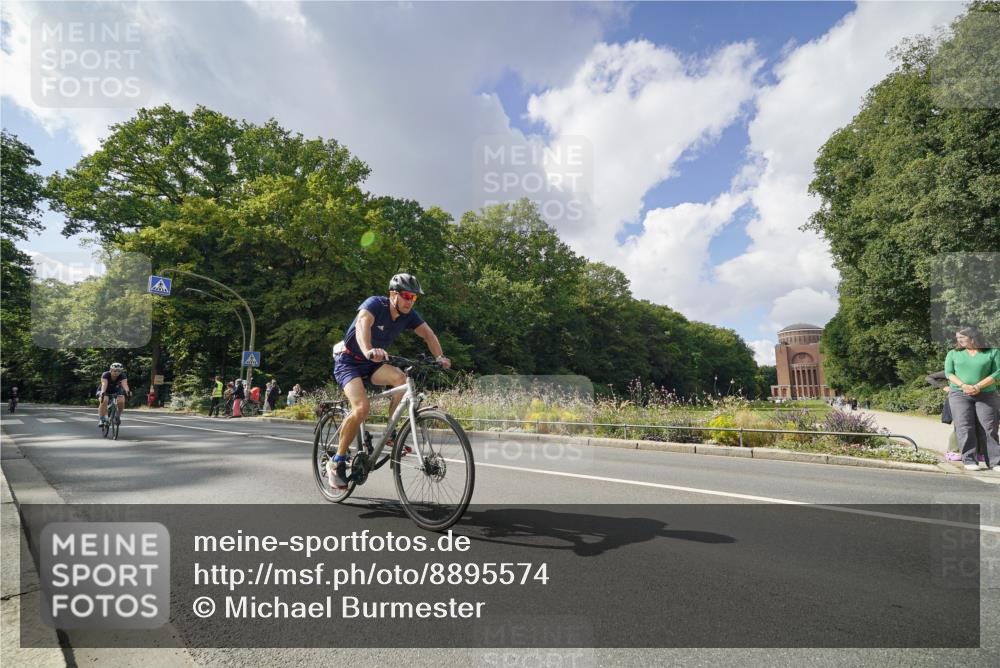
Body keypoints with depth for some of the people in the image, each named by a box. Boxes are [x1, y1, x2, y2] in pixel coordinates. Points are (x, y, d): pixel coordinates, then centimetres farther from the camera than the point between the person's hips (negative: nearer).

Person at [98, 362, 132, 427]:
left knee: (121, 401, -25)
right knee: (104, 401, -30)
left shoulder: (123, 376, -24)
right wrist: (103, 392, -62)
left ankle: (117, 417, -1)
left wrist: (127, 391, -61)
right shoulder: (106, 375, -28)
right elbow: (104, 384, -43)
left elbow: (124, 384, -41)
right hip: (105, 391, -1)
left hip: (117, 390, 1)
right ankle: (101, 419, -19)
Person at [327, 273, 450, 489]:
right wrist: (368, 351, -62)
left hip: (372, 364, 5)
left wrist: (440, 356, -30)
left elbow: (428, 333, -11)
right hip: (349, 362, -5)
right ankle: (337, 462, -9)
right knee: (362, 407, -26)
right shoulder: (375, 303, -24)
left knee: (401, 378, -25)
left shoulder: (409, 315, -7)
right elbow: (363, 323, -43)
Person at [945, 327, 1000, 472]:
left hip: (986, 395, 0)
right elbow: (949, 373, 5)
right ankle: (968, 460, -9)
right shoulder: (953, 353, 11)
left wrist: (977, 386, -14)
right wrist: (964, 386, -12)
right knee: (964, 427, -9)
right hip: (959, 394, 0)